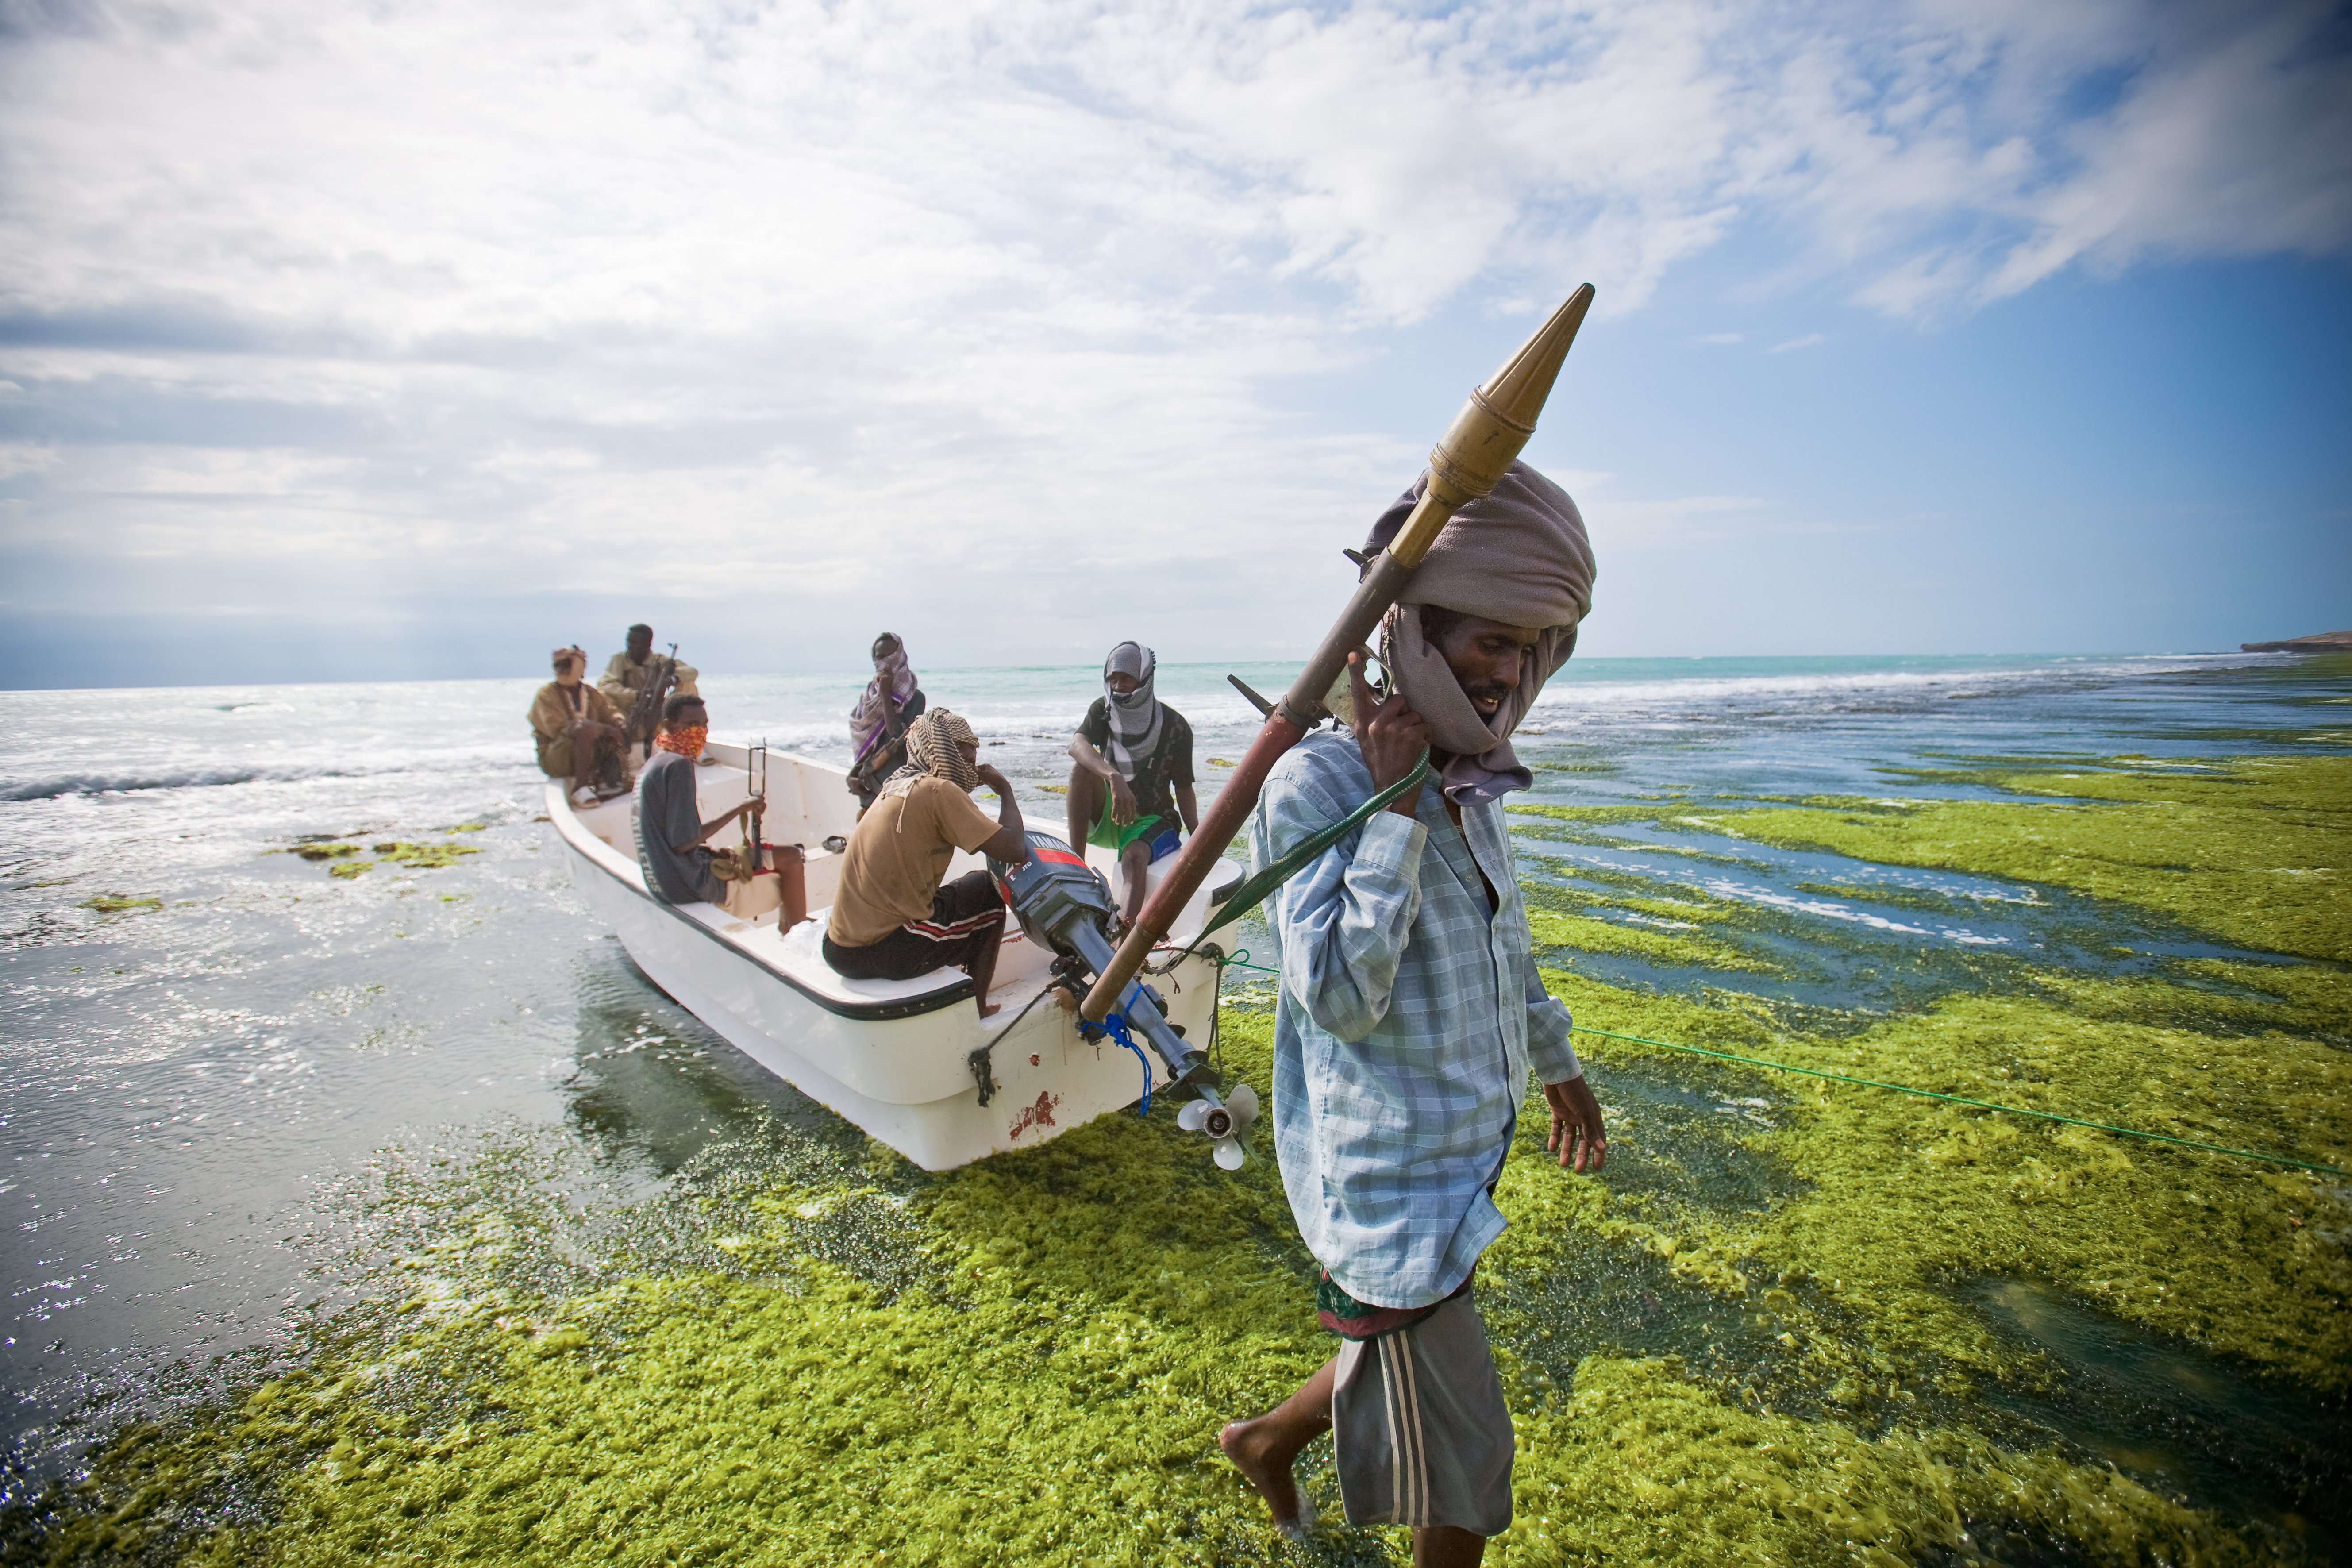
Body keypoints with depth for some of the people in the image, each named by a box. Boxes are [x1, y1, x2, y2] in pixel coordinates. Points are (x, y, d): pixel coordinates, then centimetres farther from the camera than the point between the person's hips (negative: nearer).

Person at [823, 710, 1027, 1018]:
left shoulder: (896, 786, 13)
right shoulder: (938, 790, -13)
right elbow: (1014, 851, -17)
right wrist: (1005, 790, -3)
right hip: (886, 953, -8)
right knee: (990, 893, 11)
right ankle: (976, 1008, 19)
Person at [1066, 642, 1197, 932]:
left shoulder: (1175, 726, -7)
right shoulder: (1103, 710, -2)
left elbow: (1184, 789, -4)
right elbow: (1076, 745, -24)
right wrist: (1114, 778, -44)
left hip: (1152, 821, -3)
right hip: (1108, 817, 3)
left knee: (1134, 857, -36)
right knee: (1083, 769, -25)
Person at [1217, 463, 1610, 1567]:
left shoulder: (1469, 781, 2)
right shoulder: (1314, 784, -24)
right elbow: (1340, 996, -31)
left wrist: (1556, 1061, 27)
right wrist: (1394, 803, -30)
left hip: (1464, 1157, 8)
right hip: (1388, 1187, -8)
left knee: (1399, 1371, 29)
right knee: (1465, 1455, 12)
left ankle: (1266, 1444, 56)